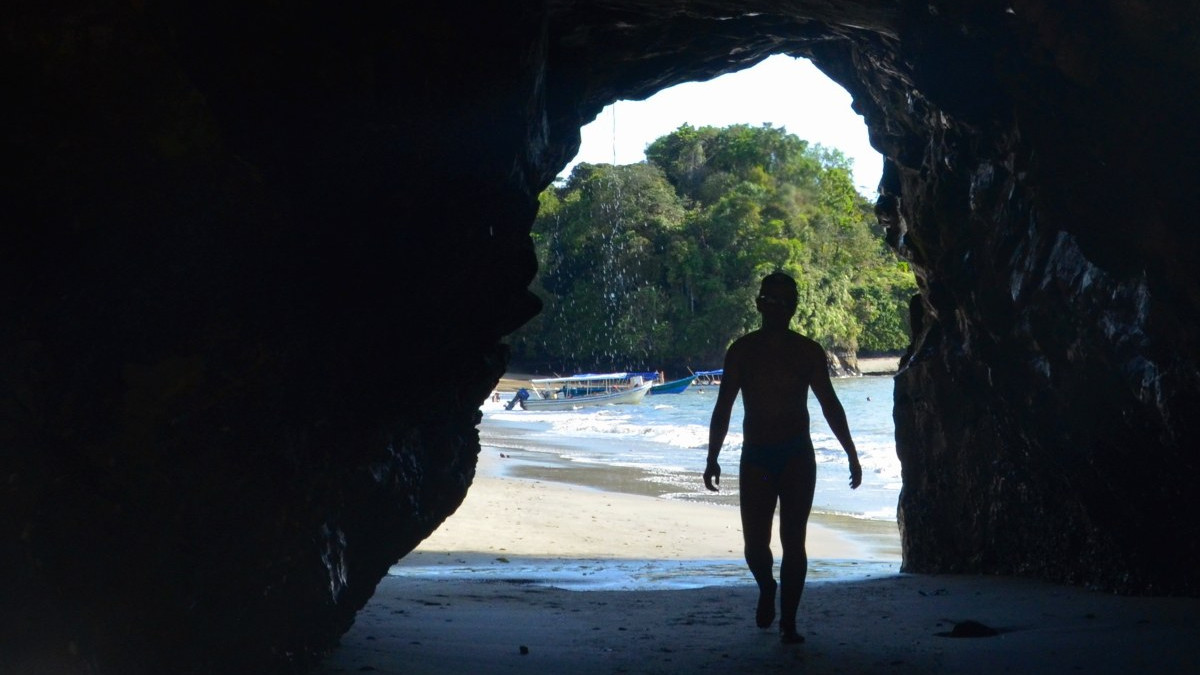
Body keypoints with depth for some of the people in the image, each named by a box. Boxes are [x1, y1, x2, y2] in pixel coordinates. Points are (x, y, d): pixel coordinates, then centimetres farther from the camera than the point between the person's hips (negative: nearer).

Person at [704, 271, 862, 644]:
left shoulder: (808, 351, 3)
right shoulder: (742, 350, 2)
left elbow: (830, 405, 9)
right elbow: (723, 408, 5)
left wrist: (852, 455, 7)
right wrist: (712, 459, 0)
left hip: (797, 456, 0)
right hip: (756, 457, 0)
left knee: (793, 541, -5)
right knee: (755, 544, -2)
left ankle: (788, 621, 3)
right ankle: (767, 588, 31)